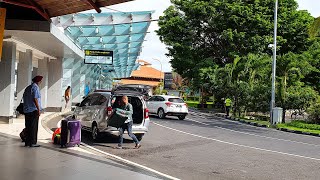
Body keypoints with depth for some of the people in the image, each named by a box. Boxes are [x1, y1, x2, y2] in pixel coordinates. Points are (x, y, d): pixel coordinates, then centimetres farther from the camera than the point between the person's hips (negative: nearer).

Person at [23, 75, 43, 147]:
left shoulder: (27, 88, 17)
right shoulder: (35, 87, -9)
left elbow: (24, 99, 18)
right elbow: (35, 99, -18)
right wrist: (39, 109, -16)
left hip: (26, 110, 8)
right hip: (34, 110, -8)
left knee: (28, 127, 10)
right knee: (34, 127, -4)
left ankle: (27, 142, 12)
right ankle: (32, 142, -4)